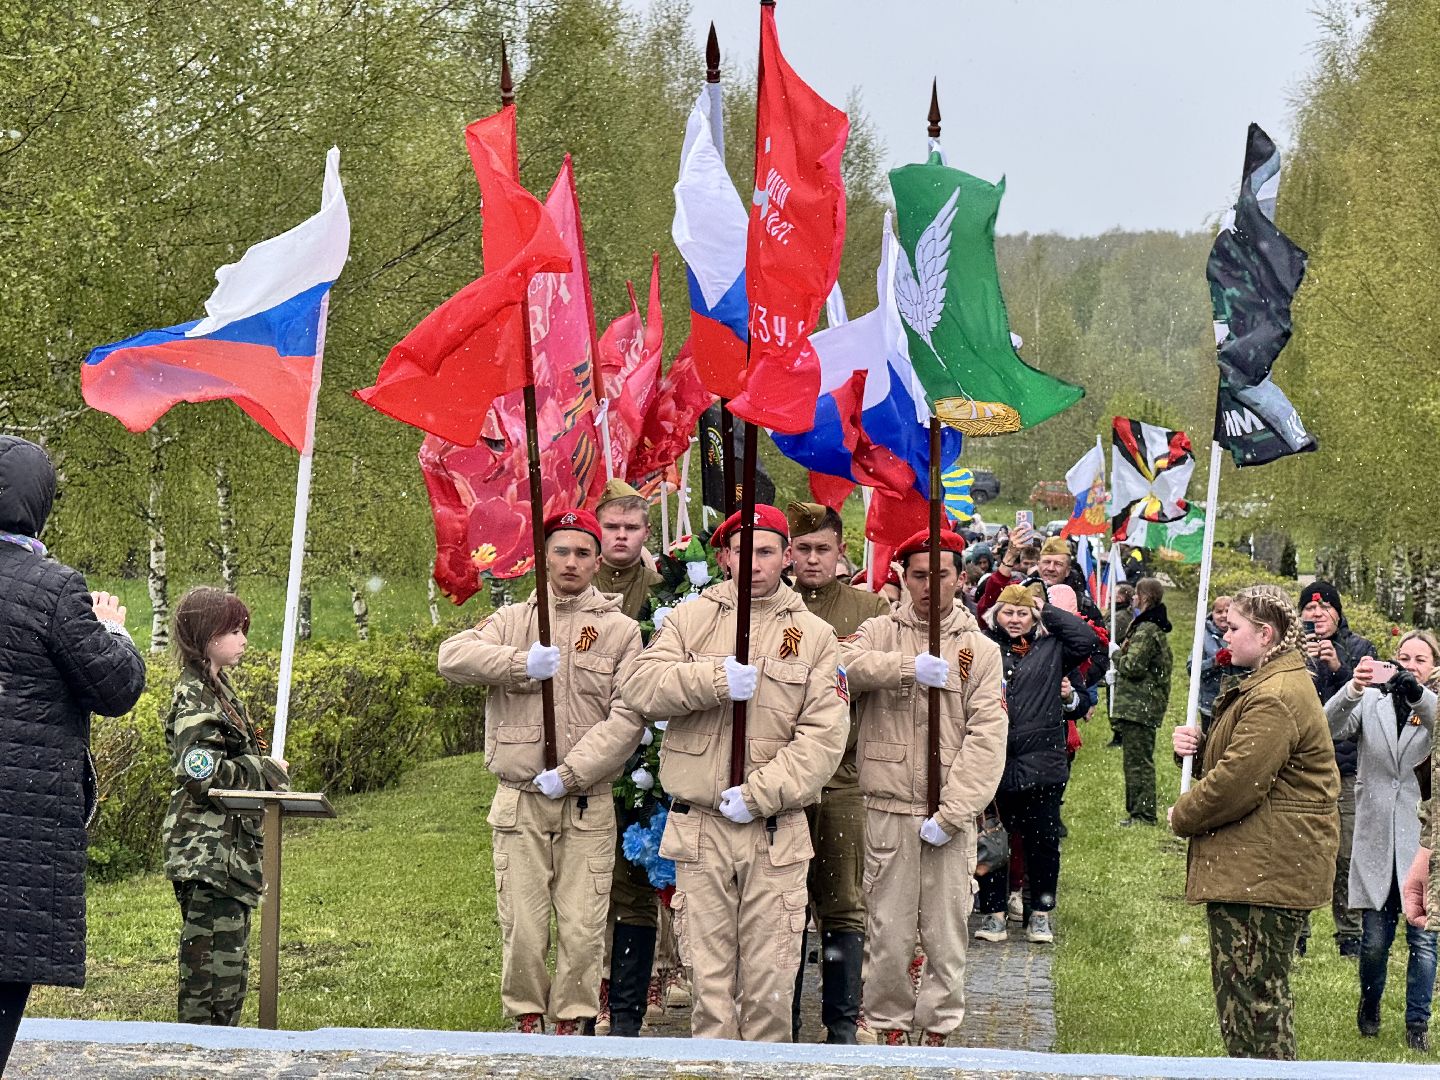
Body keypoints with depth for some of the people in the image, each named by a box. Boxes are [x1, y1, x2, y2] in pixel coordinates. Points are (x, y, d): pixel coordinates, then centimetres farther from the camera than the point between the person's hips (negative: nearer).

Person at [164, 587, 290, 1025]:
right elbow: (202, 772, -22)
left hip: (230, 851, 10)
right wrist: (267, 771, -12)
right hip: (208, 852, -10)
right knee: (214, 956, -8)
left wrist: (266, 772, 10)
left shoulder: (219, 689, 17)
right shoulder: (193, 697, -13)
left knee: (230, 961, 12)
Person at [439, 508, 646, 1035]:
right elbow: (452, 656, -4)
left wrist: (571, 773, -14)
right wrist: (521, 663, -17)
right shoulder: (514, 619, 10)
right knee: (521, 925, 3)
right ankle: (527, 1021, 17)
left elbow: (627, 718, -6)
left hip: (587, 805, -1)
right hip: (519, 801, 1)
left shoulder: (621, 630, 4)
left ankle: (571, 1024, 12)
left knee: (582, 929, -1)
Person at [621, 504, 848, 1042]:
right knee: (707, 973, 5)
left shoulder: (814, 635, 5)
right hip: (699, 829, 1)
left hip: (775, 832, -1)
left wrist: (759, 795, -13)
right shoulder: (690, 619, 8)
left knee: (770, 977, 0)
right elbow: (640, 685, -4)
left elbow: (824, 734, -3)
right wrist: (716, 679, -19)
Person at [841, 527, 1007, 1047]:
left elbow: (987, 737, -2)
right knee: (888, 931, 2)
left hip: (951, 815, 1)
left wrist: (950, 813, -11)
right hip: (889, 810, 0)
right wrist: (910, 667, -24)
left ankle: (937, 1032, 16)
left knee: (946, 933, 4)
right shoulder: (882, 633, 7)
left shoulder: (981, 649, 7)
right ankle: (889, 1029, 15)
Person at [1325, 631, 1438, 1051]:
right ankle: (1369, 1006, 29)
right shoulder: (1372, 702, 7)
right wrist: (1353, 689, -30)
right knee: (1375, 938, 4)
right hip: (1376, 837, 1)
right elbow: (1330, 728, -11)